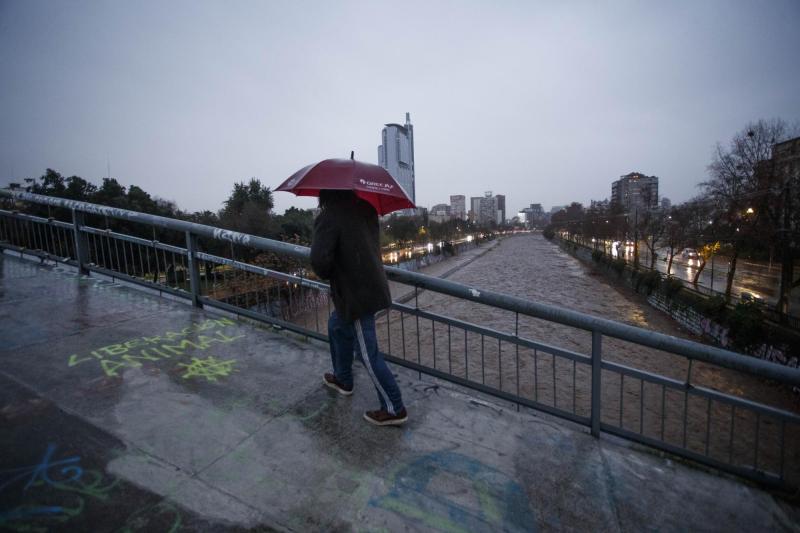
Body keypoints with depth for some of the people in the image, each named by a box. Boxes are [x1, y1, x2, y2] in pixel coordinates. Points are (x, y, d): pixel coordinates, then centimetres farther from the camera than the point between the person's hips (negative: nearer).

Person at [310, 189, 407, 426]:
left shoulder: (328, 217, -18)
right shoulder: (365, 209, 4)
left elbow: (319, 260, -27)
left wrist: (328, 275, -5)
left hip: (356, 295, -9)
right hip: (373, 286, 9)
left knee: (368, 355, 2)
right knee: (336, 326, 27)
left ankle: (394, 409, 15)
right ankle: (343, 379, 44)